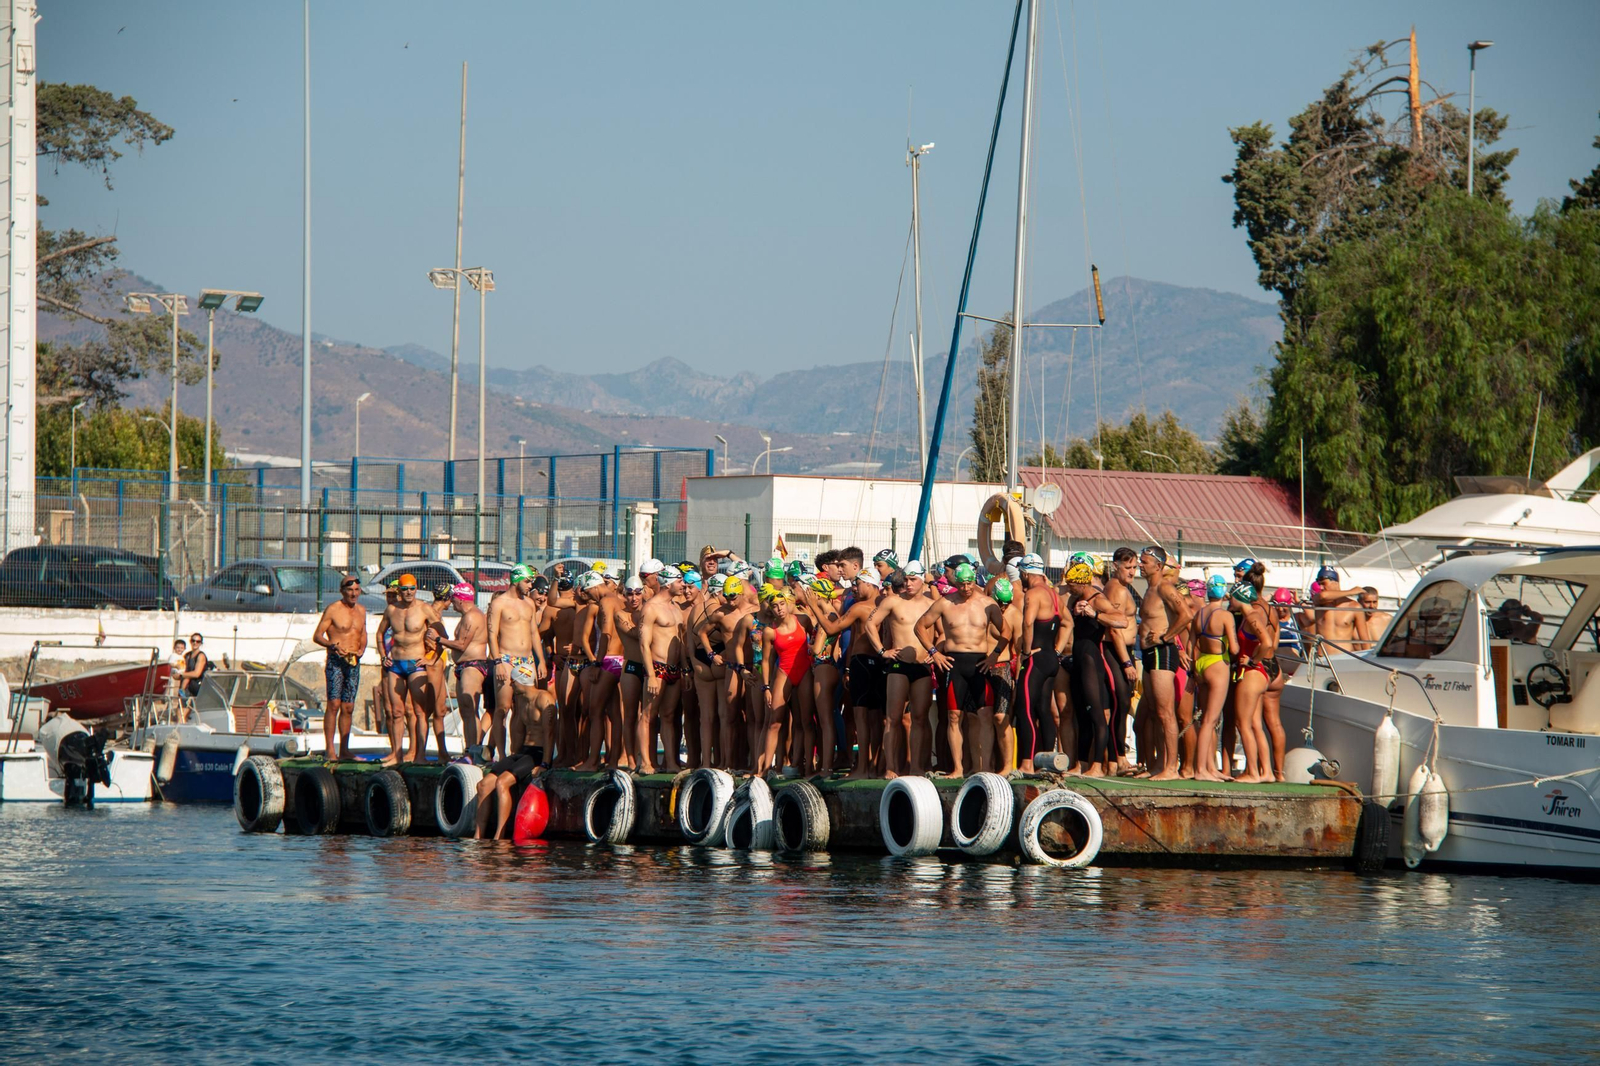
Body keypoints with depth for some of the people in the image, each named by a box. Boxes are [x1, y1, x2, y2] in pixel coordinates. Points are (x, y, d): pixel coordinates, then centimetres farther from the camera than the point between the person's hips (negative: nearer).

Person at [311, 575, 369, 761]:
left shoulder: (361, 611, 14)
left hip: (353, 662, 6)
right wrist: (332, 645, -22)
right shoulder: (333, 609, -4)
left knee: (348, 708, 7)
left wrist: (362, 649, 4)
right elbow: (317, 635, -5)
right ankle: (329, 750, -14)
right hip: (336, 661, -6)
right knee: (334, 704, -13)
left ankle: (344, 750, 10)